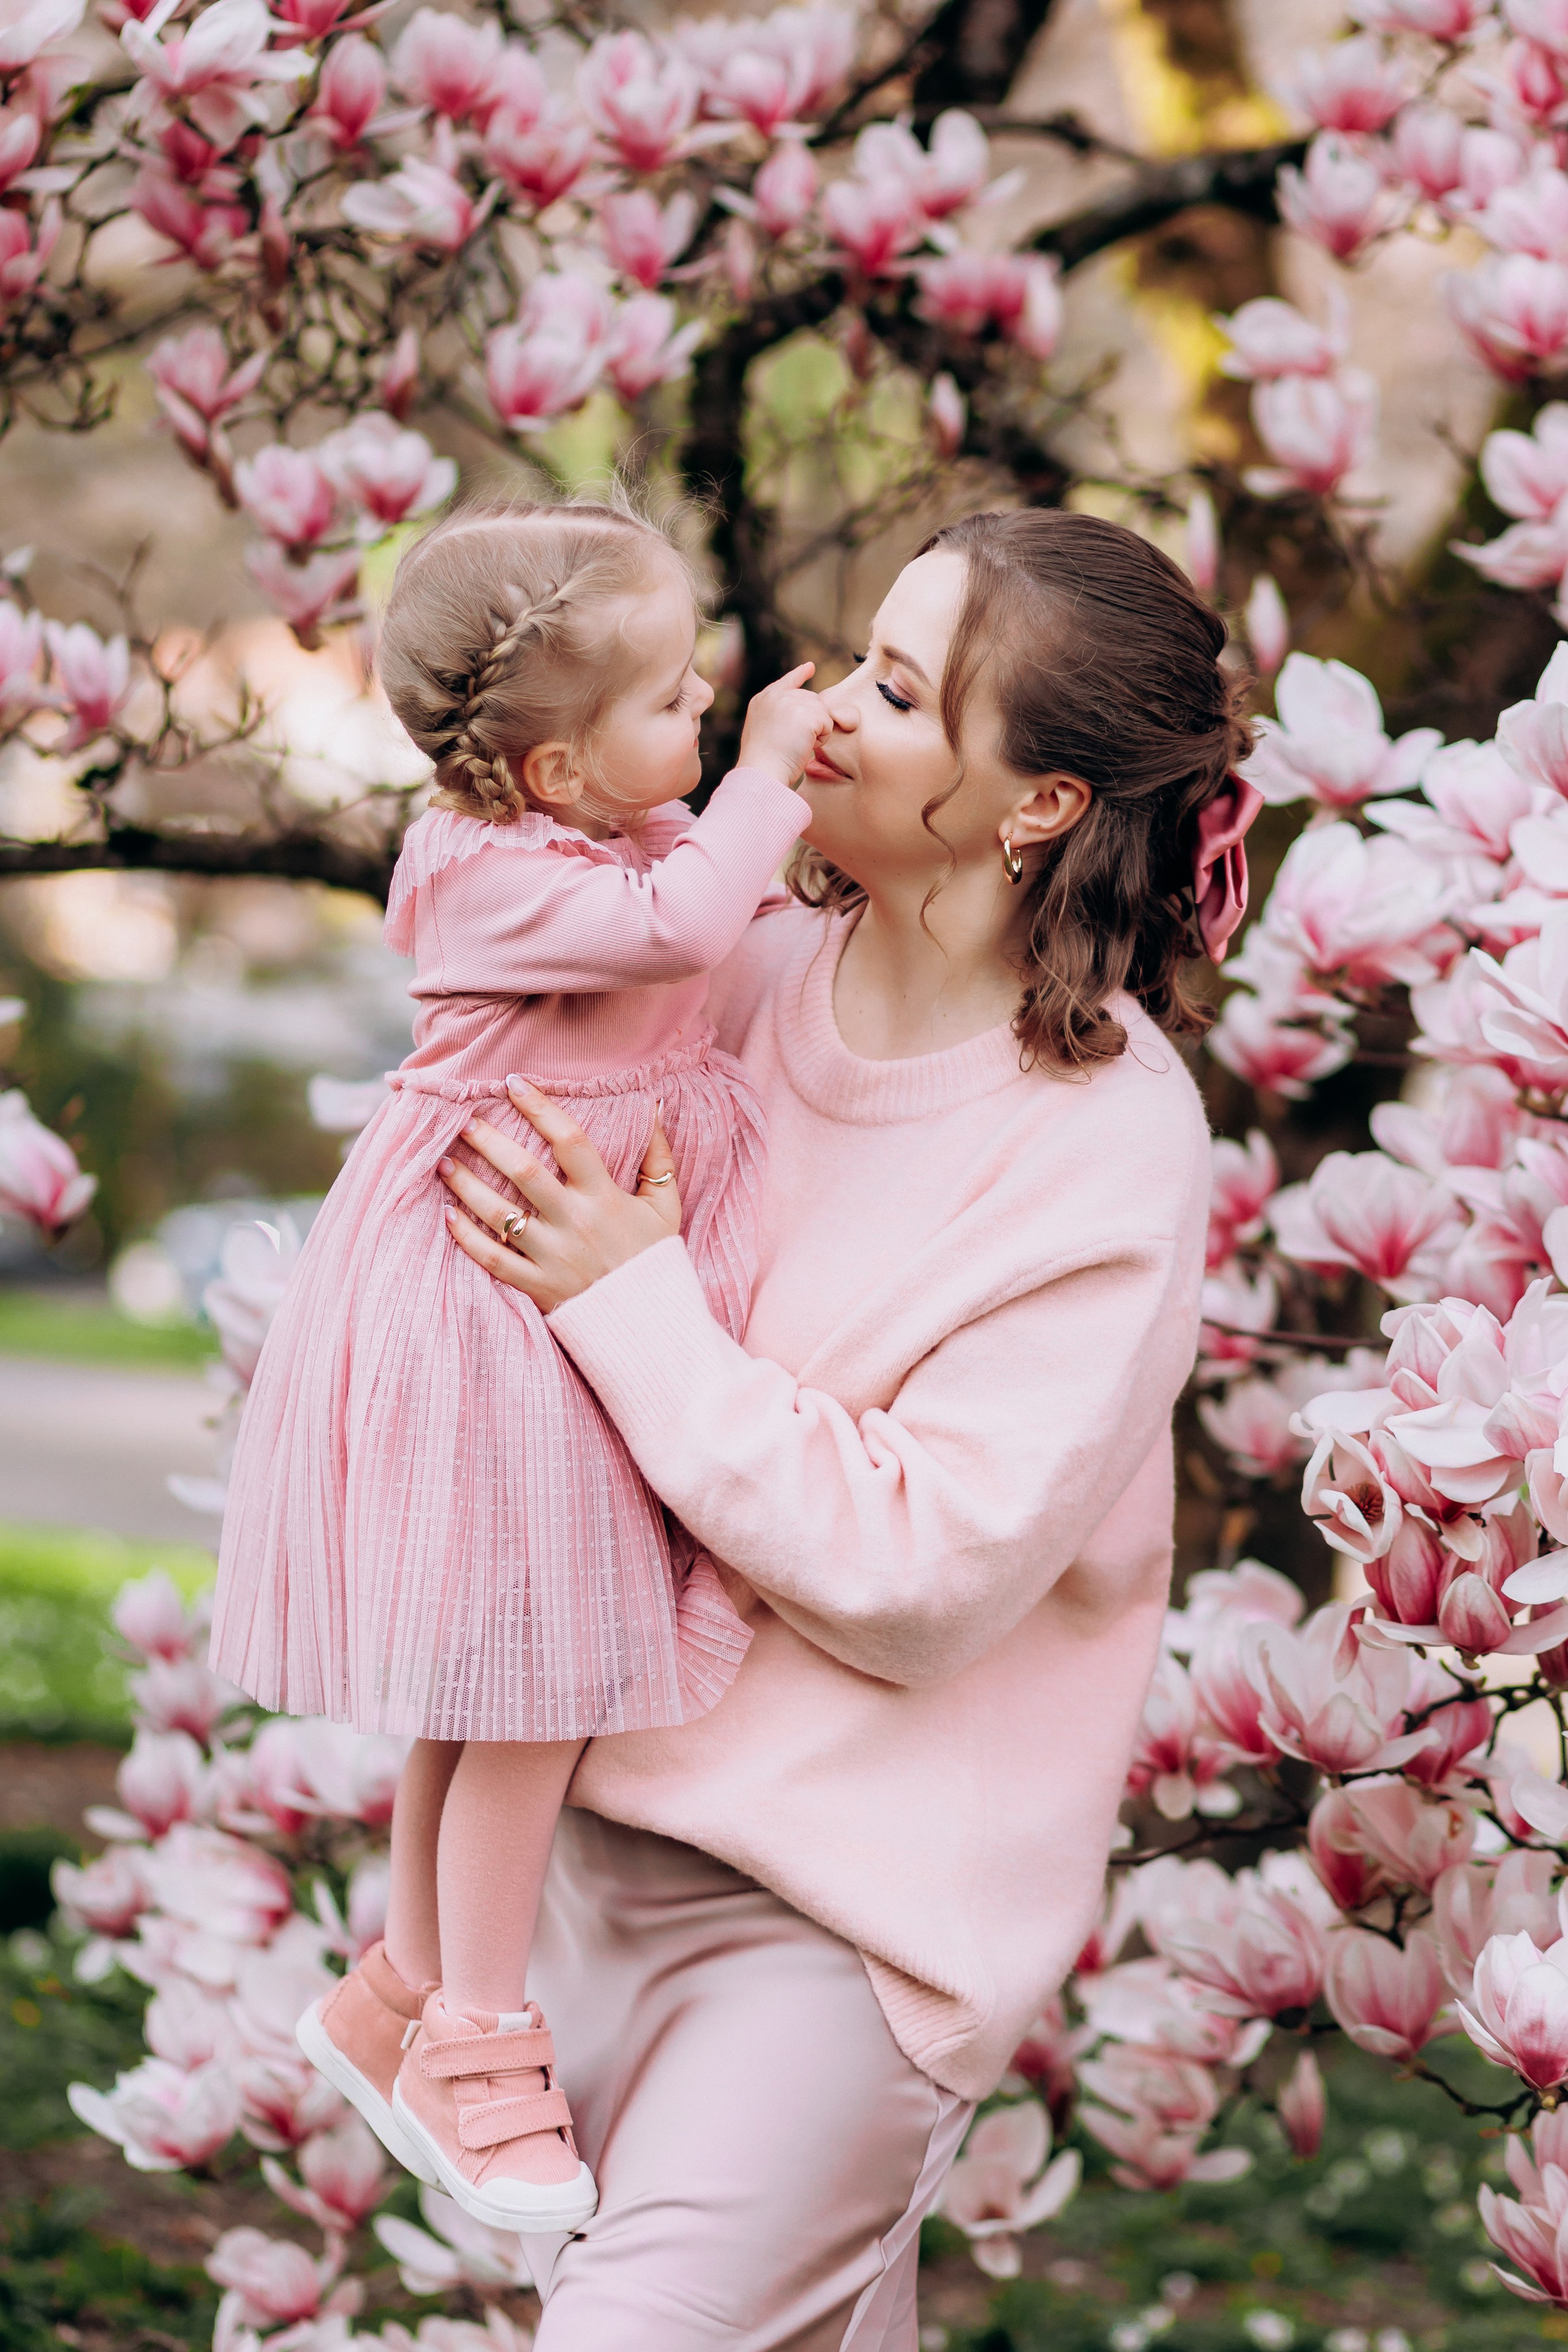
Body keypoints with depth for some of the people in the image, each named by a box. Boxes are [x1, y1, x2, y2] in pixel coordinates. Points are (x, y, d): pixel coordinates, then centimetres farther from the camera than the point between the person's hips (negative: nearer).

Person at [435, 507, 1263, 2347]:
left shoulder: (1110, 1144, -18)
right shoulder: (766, 972, -1)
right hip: (613, 1795, 6)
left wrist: (629, 1296, -20)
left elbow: (921, 1578, -20)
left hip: (845, 1897, -6)